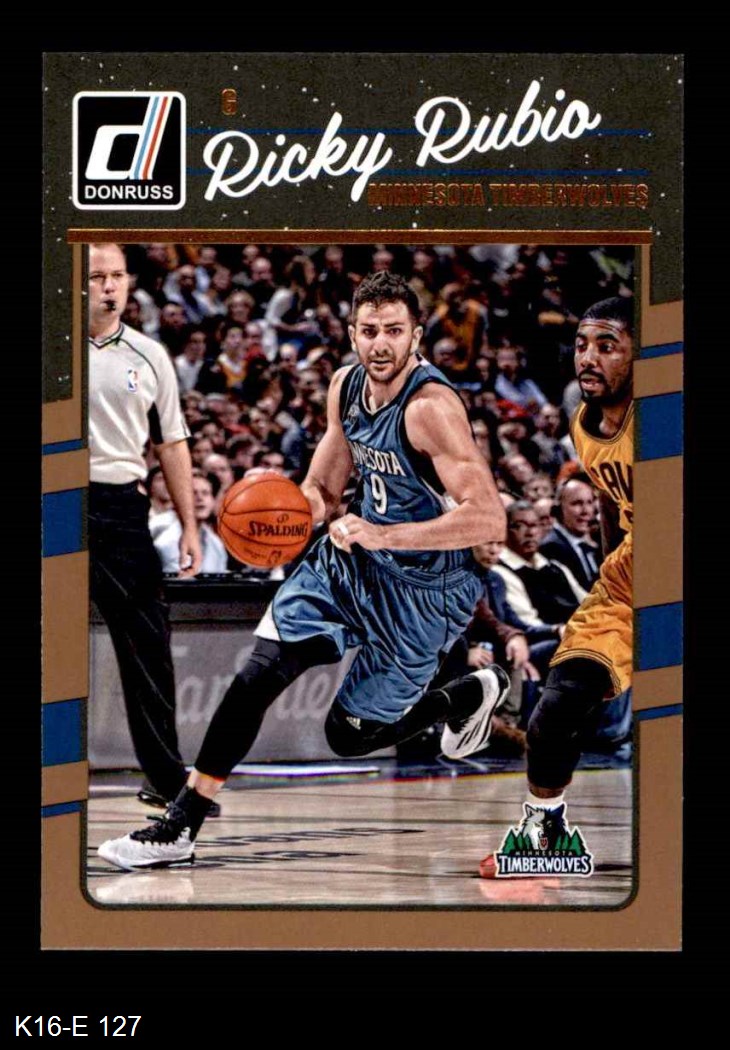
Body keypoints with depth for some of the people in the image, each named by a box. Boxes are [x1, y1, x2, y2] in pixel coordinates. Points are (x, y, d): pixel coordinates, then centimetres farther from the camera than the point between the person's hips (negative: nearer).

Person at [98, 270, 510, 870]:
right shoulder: (346, 386, -1)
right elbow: (324, 493, 14)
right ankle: (179, 828, -2)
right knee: (259, 674, -8)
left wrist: (383, 535, -35)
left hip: (425, 590, -6)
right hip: (353, 558, 6)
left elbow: (490, 519, -33)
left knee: (351, 735, 4)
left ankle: (469, 695, 30)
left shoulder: (431, 407, -25)